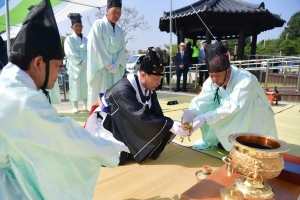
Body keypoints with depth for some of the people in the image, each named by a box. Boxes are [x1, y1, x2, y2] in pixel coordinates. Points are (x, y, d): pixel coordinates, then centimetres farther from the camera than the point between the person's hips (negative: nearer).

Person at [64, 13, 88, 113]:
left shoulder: (85, 39, 14)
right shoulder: (69, 38, 3)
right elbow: (69, 52, -8)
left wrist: (88, 61, -9)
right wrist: (81, 61, -16)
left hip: (85, 66, 3)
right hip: (74, 66, -3)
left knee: (85, 85, 6)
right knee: (75, 85, -1)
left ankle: (86, 104, 16)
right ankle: (75, 106, 5)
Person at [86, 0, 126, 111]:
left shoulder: (120, 30, 13)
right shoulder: (98, 25, -2)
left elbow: (122, 49, 9)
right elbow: (97, 47, -9)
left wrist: (116, 64, -7)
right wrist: (108, 65, -13)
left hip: (115, 68, 5)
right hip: (100, 66, -5)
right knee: (99, 94, -3)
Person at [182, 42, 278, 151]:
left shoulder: (245, 81, -34)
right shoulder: (213, 80, -17)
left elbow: (233, 106, -42)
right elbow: (202, 99, -21)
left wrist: (205, 117, -49)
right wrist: (192, 111, -42)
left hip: (256, 116, -5)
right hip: (235, 116, 5)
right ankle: (210, 140, 4)